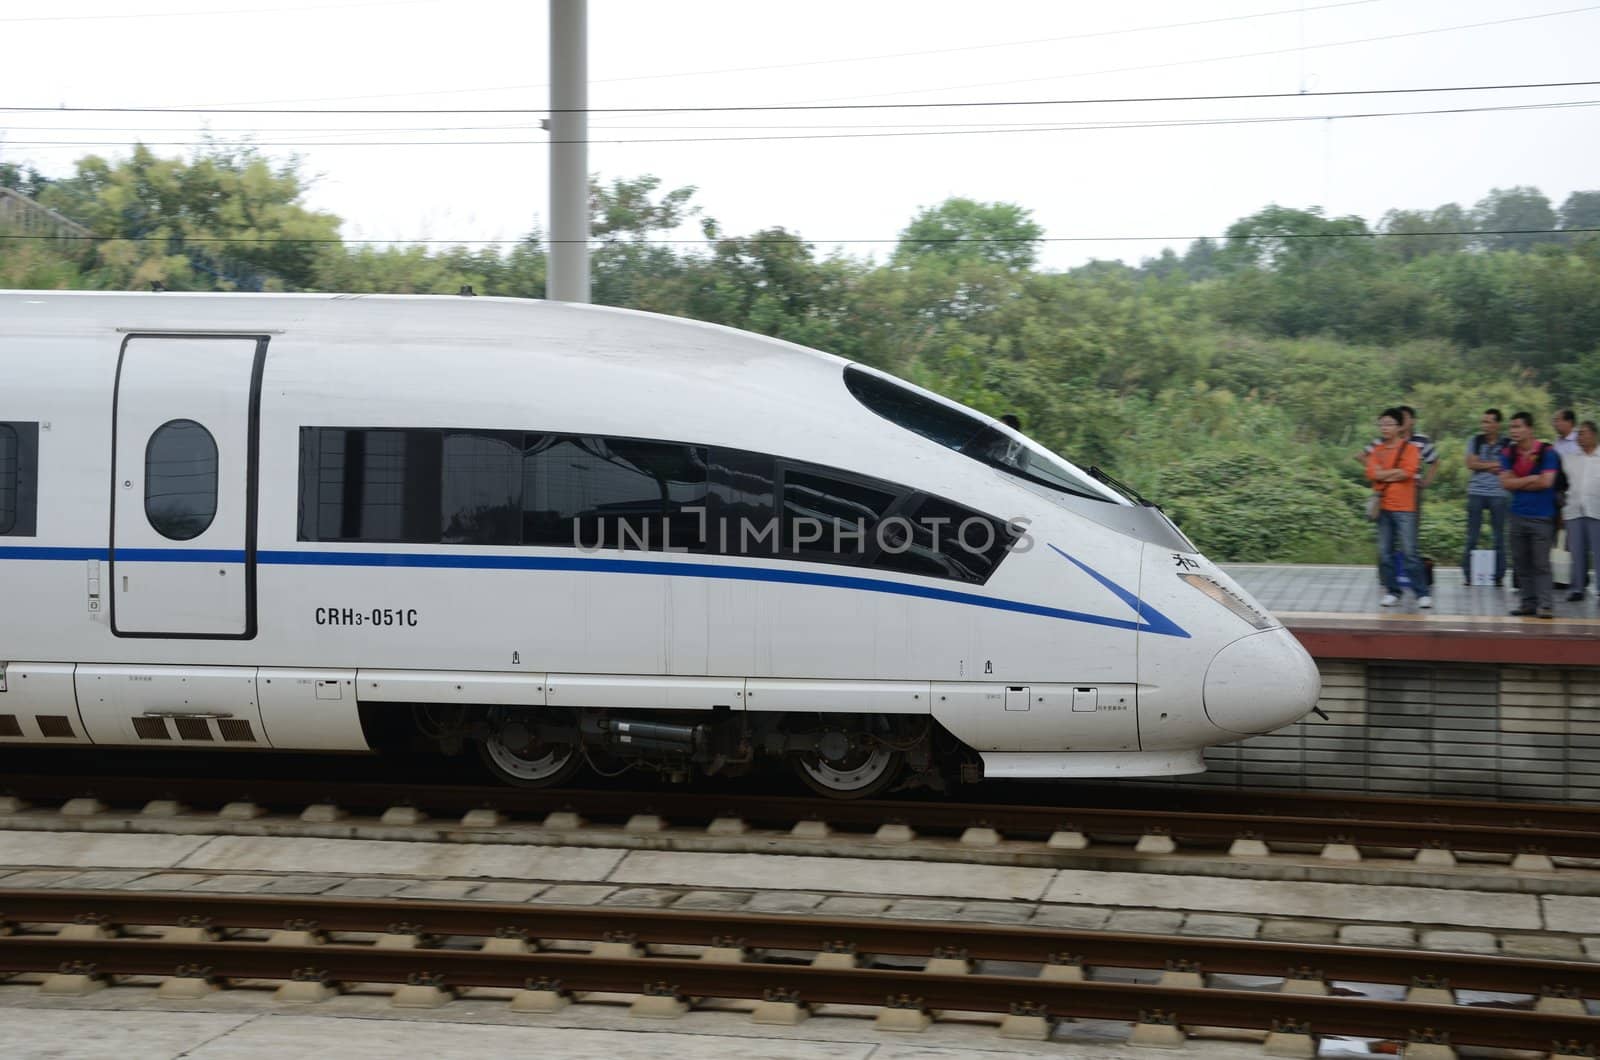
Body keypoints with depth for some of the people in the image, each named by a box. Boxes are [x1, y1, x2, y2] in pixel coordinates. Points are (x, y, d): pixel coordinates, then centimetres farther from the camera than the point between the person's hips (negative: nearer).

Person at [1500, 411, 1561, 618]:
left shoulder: (1547, 452, -6)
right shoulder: (1509, 453, 7)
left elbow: (1546, 481, -15)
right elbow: (1505, 482, -2)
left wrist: (1518, 484, -6)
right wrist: (1531, 479, -8)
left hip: (1542, 517, -5)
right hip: (1518, 514, 5)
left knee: (1541, 563, -7)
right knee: (1521, 562, 6)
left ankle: (1545, 604, -7)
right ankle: (1529, 602, 14)